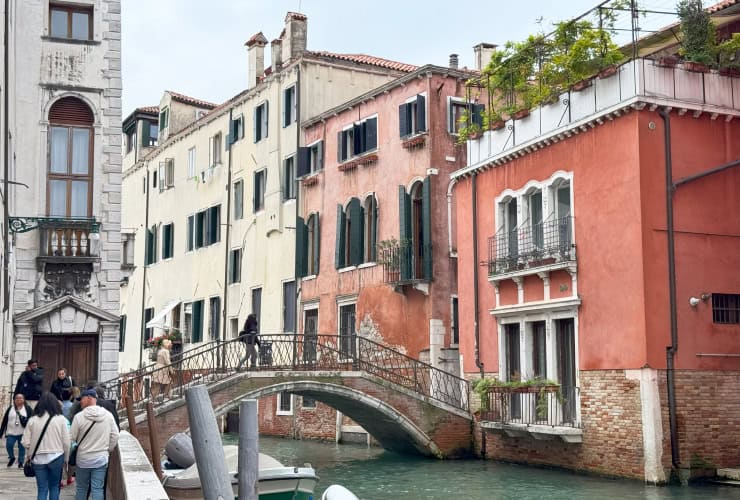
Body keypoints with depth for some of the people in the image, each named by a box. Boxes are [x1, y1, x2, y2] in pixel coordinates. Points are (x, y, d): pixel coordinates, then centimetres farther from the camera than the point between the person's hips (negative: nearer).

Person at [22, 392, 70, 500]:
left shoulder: (32, 420, -4)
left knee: (42, 489, 8)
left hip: (38, 458, 1)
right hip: (56, 457, -1)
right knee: (54, 487, 15)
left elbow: (26, 443, -4)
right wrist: (66, 459, 9)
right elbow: (66, 442, -5)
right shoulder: (60, 419, -6)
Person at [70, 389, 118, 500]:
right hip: (101, 458, 1)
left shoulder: (79, 417, -13)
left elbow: (72, 438, -6)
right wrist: (108, 449, 14)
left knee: (81, 488, 14)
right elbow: (115, 436, 0)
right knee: (98, 489, 2)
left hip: (83, 458, -1)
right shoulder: (108, 415, -4)